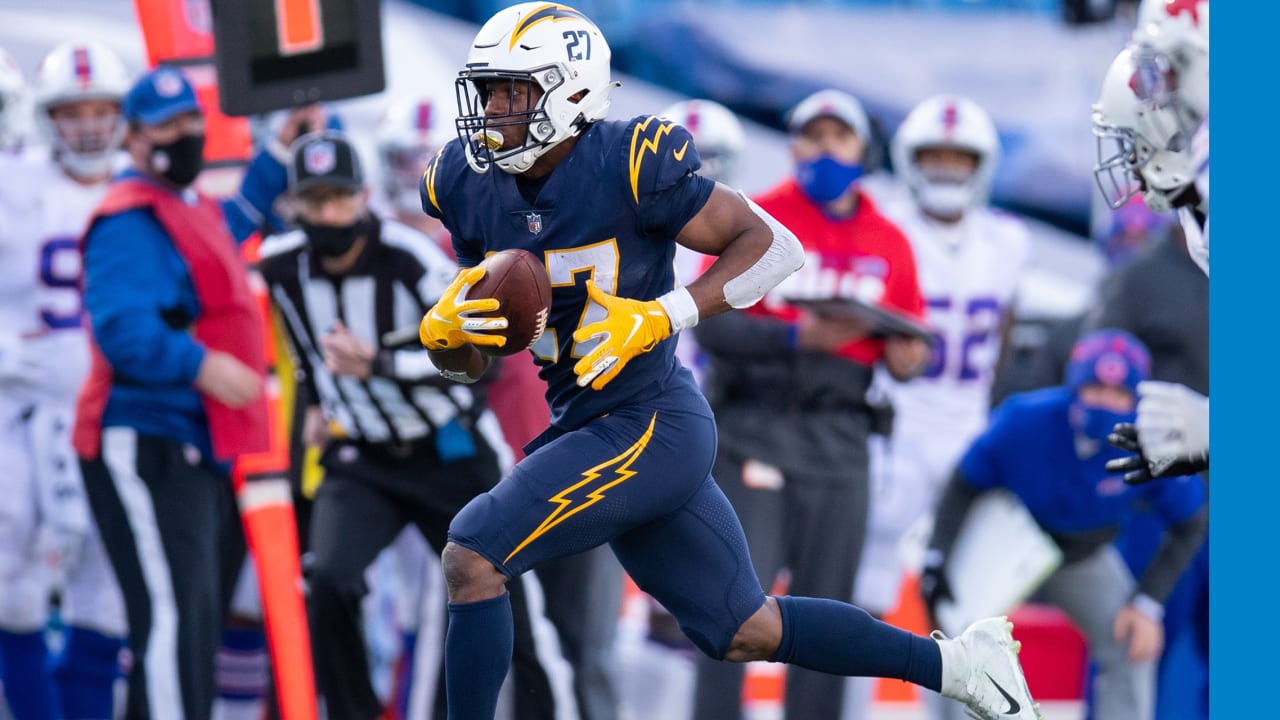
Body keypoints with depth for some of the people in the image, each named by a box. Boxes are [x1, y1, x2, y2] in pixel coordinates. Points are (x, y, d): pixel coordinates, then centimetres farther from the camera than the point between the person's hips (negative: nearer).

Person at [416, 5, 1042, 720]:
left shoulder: (630, 164, -18)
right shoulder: (473, 186, 3)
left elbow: (775, 245, -15)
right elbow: (469, 362, 12)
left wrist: (663, 316, -25)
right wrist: (442, 331, -12)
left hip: (647, 426, -8)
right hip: (591, 425, 8)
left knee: (473, 557, -17)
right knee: (748, 633, 17)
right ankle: (952, 663, 30)